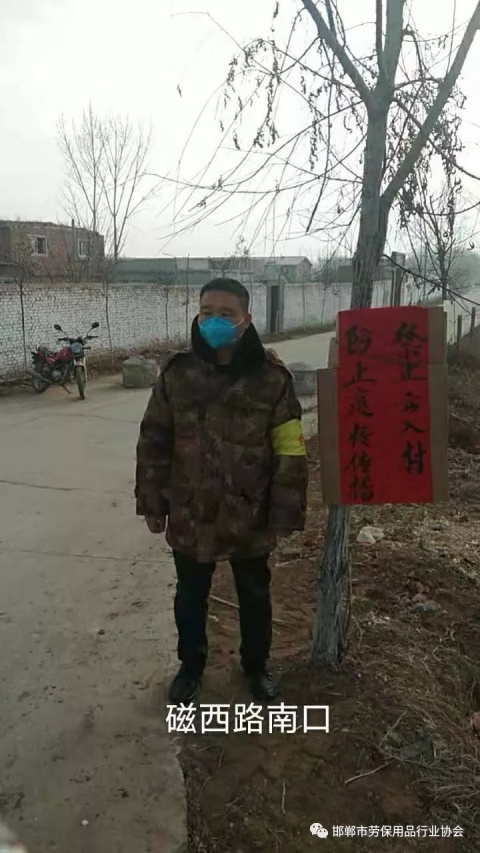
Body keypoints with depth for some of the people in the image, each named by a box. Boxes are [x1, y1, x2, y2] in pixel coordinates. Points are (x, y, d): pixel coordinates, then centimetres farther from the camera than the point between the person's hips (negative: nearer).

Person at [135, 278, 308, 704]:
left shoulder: (272, 377, -13)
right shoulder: (177, 373, -6)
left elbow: (290, 453, -10)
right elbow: (154, 442, 1)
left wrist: (284, 515, -9)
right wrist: (152, 502, 2)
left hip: (250, 517, -1)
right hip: (190, 515, 2)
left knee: (255, 597, 20)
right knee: (190, 597, 21)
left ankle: (256, 665, 46)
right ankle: (191, 664, 47)